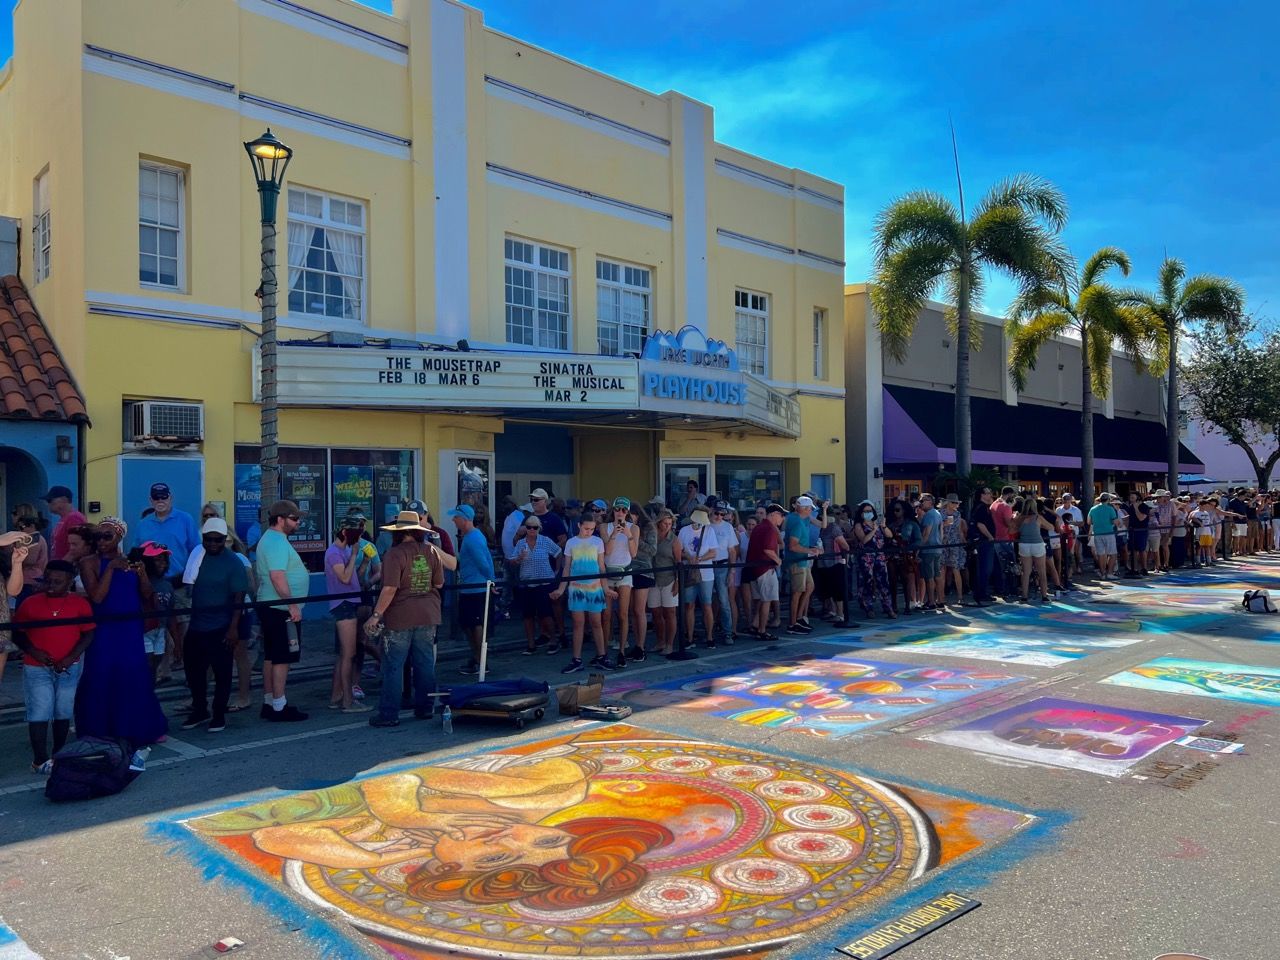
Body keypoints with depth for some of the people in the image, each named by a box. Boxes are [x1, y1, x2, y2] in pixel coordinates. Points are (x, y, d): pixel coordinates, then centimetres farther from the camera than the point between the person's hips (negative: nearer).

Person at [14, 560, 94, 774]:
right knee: (40, 712, -6)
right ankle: (39, 760, 1)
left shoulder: (80, 604, -1)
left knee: (64, 711, 10)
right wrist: (33, 651, -12)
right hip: (36, 668, -1)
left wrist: (71, 657, -12)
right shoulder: (31, 603, -1)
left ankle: (60, 754, 25)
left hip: (69, 668, 1)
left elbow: (88, 634, -1)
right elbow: (17, 632, 4)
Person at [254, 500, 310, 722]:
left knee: (271, 657, 14)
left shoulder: (270, 539, 16)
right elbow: (278, 577, -25)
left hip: (271, 607, 11)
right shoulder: (277, 542, -17)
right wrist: (293, 606, -23)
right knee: (282, 658, -6)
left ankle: (269, 703, 21)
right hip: (282, 609, -11)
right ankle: (279, 707, -2)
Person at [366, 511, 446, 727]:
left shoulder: (395, 554, -13)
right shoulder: (432, 551, 2)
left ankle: (389, 715, 8)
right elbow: (439, 584, 8)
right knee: (425, 664, 14)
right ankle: (425, 708, 22)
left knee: (393, 667, 4)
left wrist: (376, 615, -13)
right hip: (428, 617, 5)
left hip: (399, 619, -5)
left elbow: (390, 589, -18)